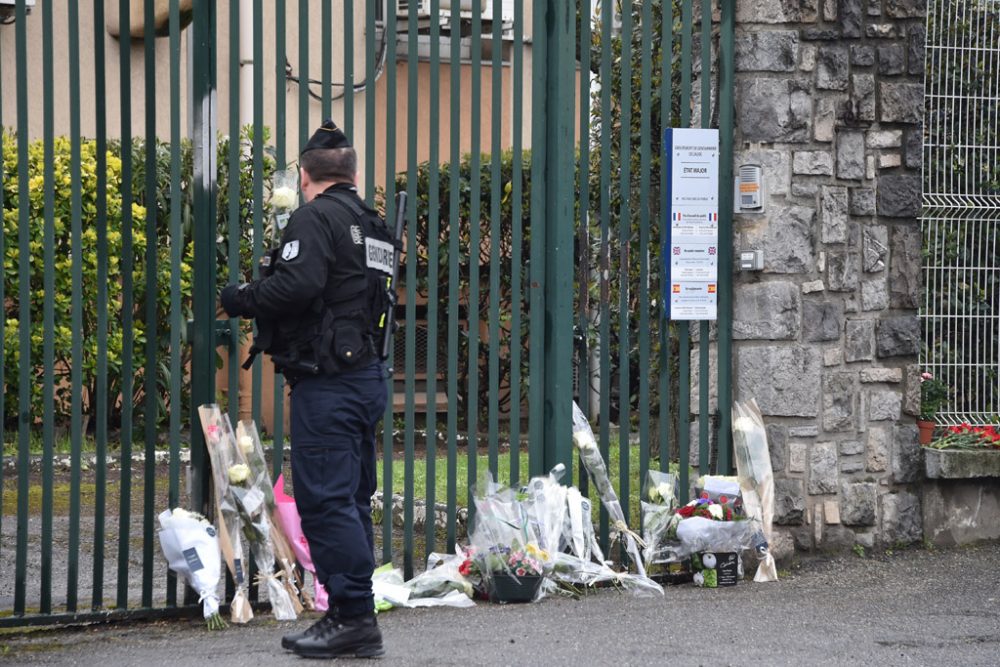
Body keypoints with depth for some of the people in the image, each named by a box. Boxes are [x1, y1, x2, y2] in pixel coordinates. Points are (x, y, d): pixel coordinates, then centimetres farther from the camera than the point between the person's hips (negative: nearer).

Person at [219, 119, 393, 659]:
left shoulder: (315, 218, -9)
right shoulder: (373, 227, 17)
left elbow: (297, 285, -23)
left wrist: (239, 300, -7)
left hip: (327, 383, -9)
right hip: (368, 377, 9)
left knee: (325, 499, -7)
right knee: (351, 501, 13)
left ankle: (355, 617, -8)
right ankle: (351, 618, 16)